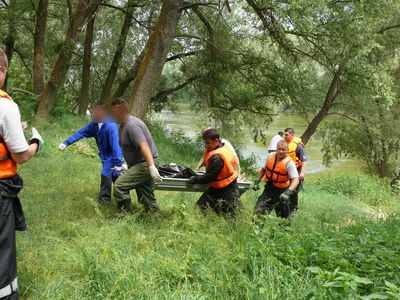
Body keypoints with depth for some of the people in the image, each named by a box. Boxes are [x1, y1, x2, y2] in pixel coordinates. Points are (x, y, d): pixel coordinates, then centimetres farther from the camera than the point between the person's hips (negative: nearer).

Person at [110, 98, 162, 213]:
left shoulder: (131, 125, -20)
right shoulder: (123, 125, 13)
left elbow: (144, 145, -31)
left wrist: (152, 167, -40)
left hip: (145, 164, -11)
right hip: (138, 164, 11)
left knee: (119, 185, -16)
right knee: (147, 198, 14)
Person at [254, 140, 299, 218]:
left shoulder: (289, 163, -19)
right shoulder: (270, 157, -2)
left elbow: (295, 179, -25)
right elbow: (264, 169, 16)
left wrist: (289, 192, -38)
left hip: (281, 192, -4)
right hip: (269, 188, 4)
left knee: (282, 216, 7)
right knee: (258, 212, 1)